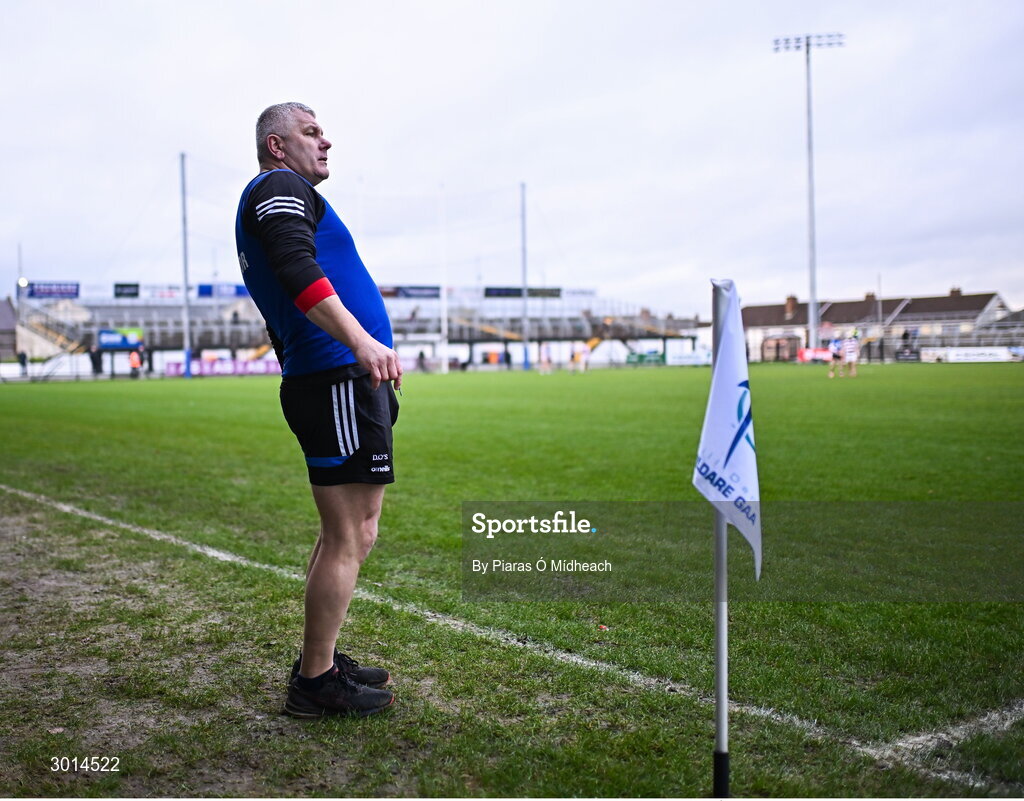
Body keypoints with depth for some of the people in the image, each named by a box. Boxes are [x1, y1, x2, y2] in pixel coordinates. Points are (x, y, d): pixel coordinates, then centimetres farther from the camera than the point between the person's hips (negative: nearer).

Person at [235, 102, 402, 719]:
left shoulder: (284, 196, 28)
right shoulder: (280, 188, -3)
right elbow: (298, 270, -22)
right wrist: (359, 339, -32)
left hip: (334, 383, 11)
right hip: (339, 382, -11)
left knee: (352, 533, 15)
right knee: (349, 538, -7)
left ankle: (321, 661, 24)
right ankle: (316, 682, 3)